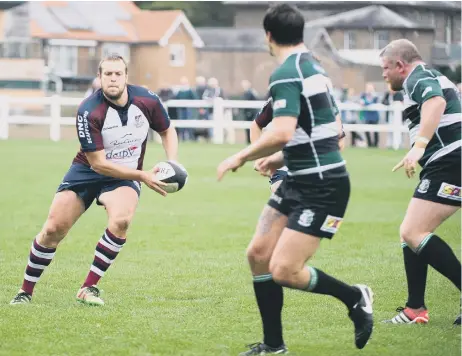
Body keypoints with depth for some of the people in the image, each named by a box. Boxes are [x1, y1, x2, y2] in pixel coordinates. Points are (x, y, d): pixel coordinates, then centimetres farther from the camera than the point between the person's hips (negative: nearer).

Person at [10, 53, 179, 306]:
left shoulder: (147, 100, -13)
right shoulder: (88, 112, -23)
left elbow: (167, 132, 7)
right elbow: (98, 162, -22)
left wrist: (171, 165, -11)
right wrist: (142, 176, -25)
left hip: (125, 177, 1)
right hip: (87, 172, -1)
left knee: (120, 221, -30)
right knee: (53, 230, -5)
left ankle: (88, 288, -16)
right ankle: (26, 291, 16)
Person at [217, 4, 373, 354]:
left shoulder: (286, 74, -17)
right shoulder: (315, 67, 13)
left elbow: (281, 133, -29)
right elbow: (332, 129, 21)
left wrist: (240, 157, -15)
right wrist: (284, 157, 23)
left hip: (322, 187, -10)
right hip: (300, 181, 10)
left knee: (283, 271, -12)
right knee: (258, 254, 7)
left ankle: (355, 297, 10)